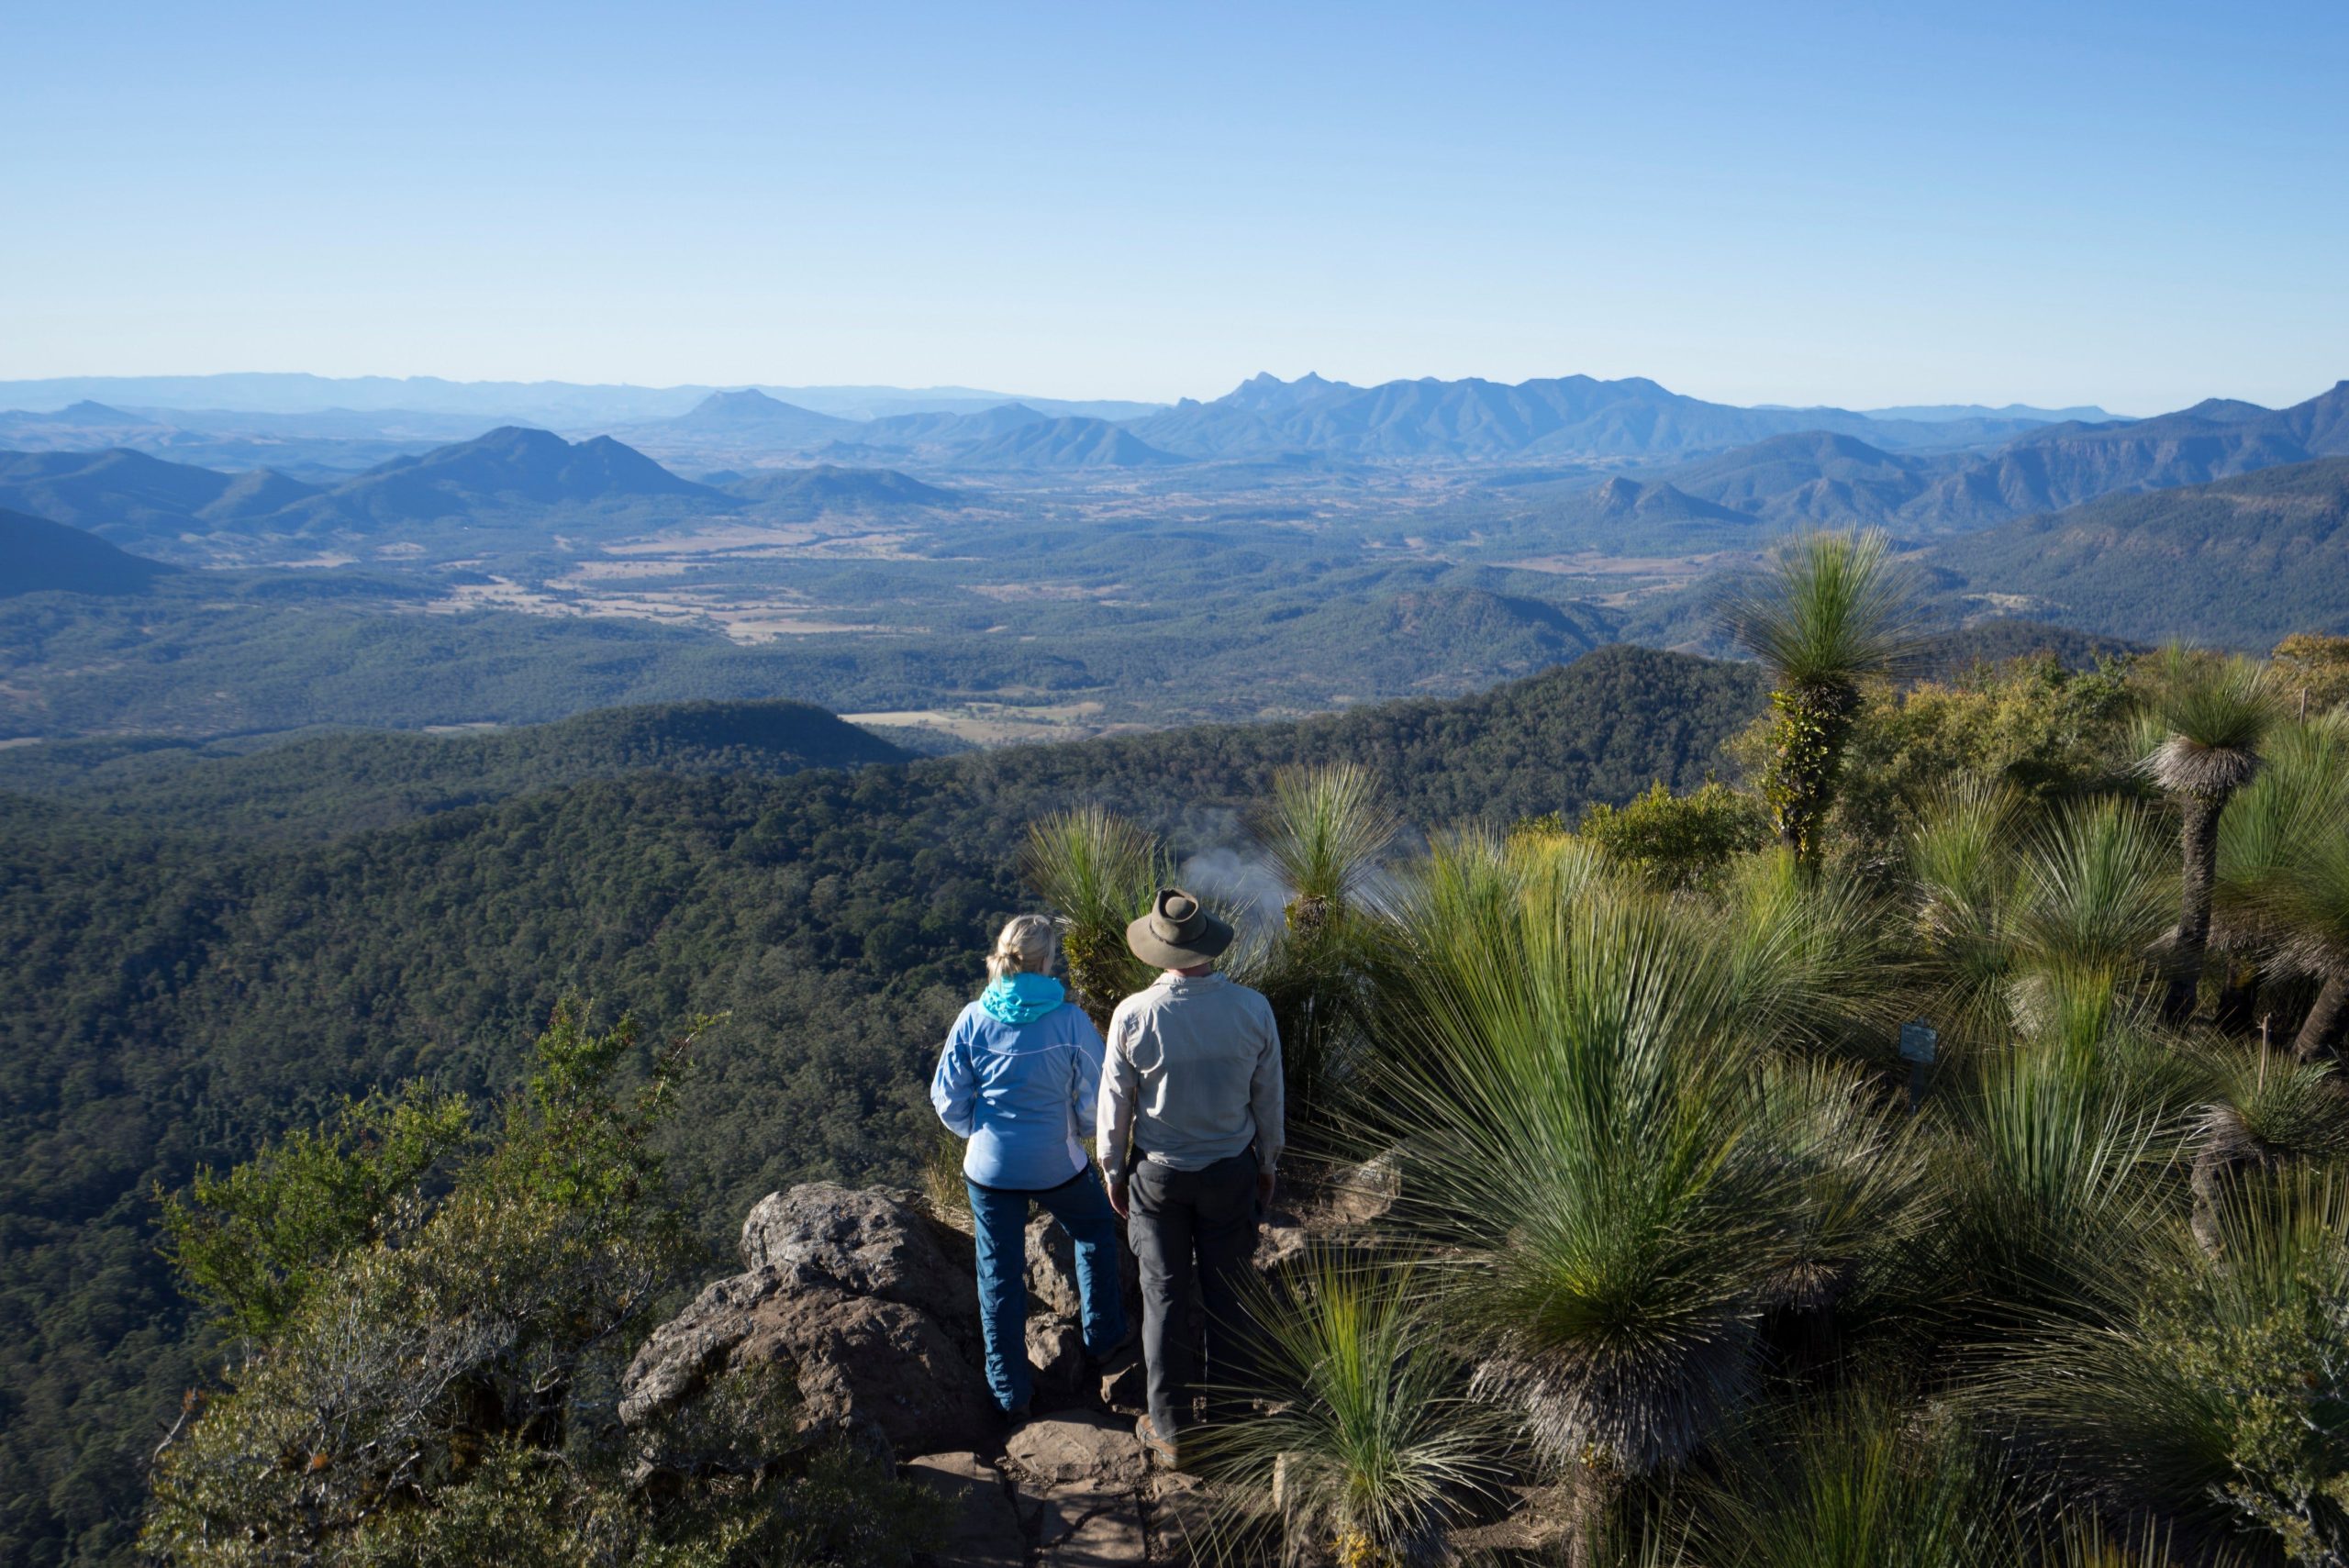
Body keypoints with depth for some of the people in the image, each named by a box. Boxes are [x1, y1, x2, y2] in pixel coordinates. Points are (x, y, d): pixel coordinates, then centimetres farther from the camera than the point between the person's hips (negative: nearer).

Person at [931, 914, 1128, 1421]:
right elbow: (1094, 1104, -9)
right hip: (1057, 1166, -1)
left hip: (989, 1168, 2)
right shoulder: (1071, 1022, -16)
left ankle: (1010, 1393, 23)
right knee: (1095, 1231, 28)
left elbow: (949, 1101, -3)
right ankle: (1104, 1337, 38)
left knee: (1000, 1275, 14)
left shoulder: (973, 1020, -11)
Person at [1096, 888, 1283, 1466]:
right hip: (1232, 1171, 1)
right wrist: (1267, 1164, 13)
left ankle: (1170, 1429, 24)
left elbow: (1115, 1104, -8)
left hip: (1157, 1176, -1)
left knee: (1165, 1297, 12)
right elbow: (1268, 1098, -2)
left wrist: (1114, 1172, 8)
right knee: (1227, 1295, 15)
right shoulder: (1253, 1009, -15)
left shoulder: (1133, 1016, -19)